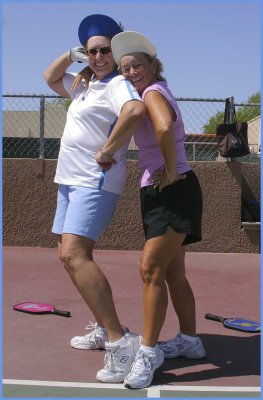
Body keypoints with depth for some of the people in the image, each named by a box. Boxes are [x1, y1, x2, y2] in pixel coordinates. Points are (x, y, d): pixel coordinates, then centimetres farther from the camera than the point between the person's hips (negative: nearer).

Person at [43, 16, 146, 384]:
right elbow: (50, 78, 31)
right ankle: (104, 330, 23)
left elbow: (136, 109, -33)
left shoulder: (118, 84, -11)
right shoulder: (86, 85, 17)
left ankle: (120, 340, -25)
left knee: (74, 255, -24)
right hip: (70, 180, 10)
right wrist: (72, 54, 15)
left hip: (95, 183, -10)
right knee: (71, 256, 14)